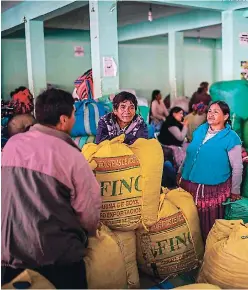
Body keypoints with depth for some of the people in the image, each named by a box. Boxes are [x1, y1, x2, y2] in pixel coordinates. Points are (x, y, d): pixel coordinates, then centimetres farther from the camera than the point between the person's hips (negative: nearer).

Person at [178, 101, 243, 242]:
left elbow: (237, 167, -6)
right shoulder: (200, 130, 5)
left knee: (209, 225, 8)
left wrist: (235, 191, -1)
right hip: (189, 185, 5)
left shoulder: (231, 138, -11)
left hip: (213, 189, -5)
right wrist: (181, 172, 19)